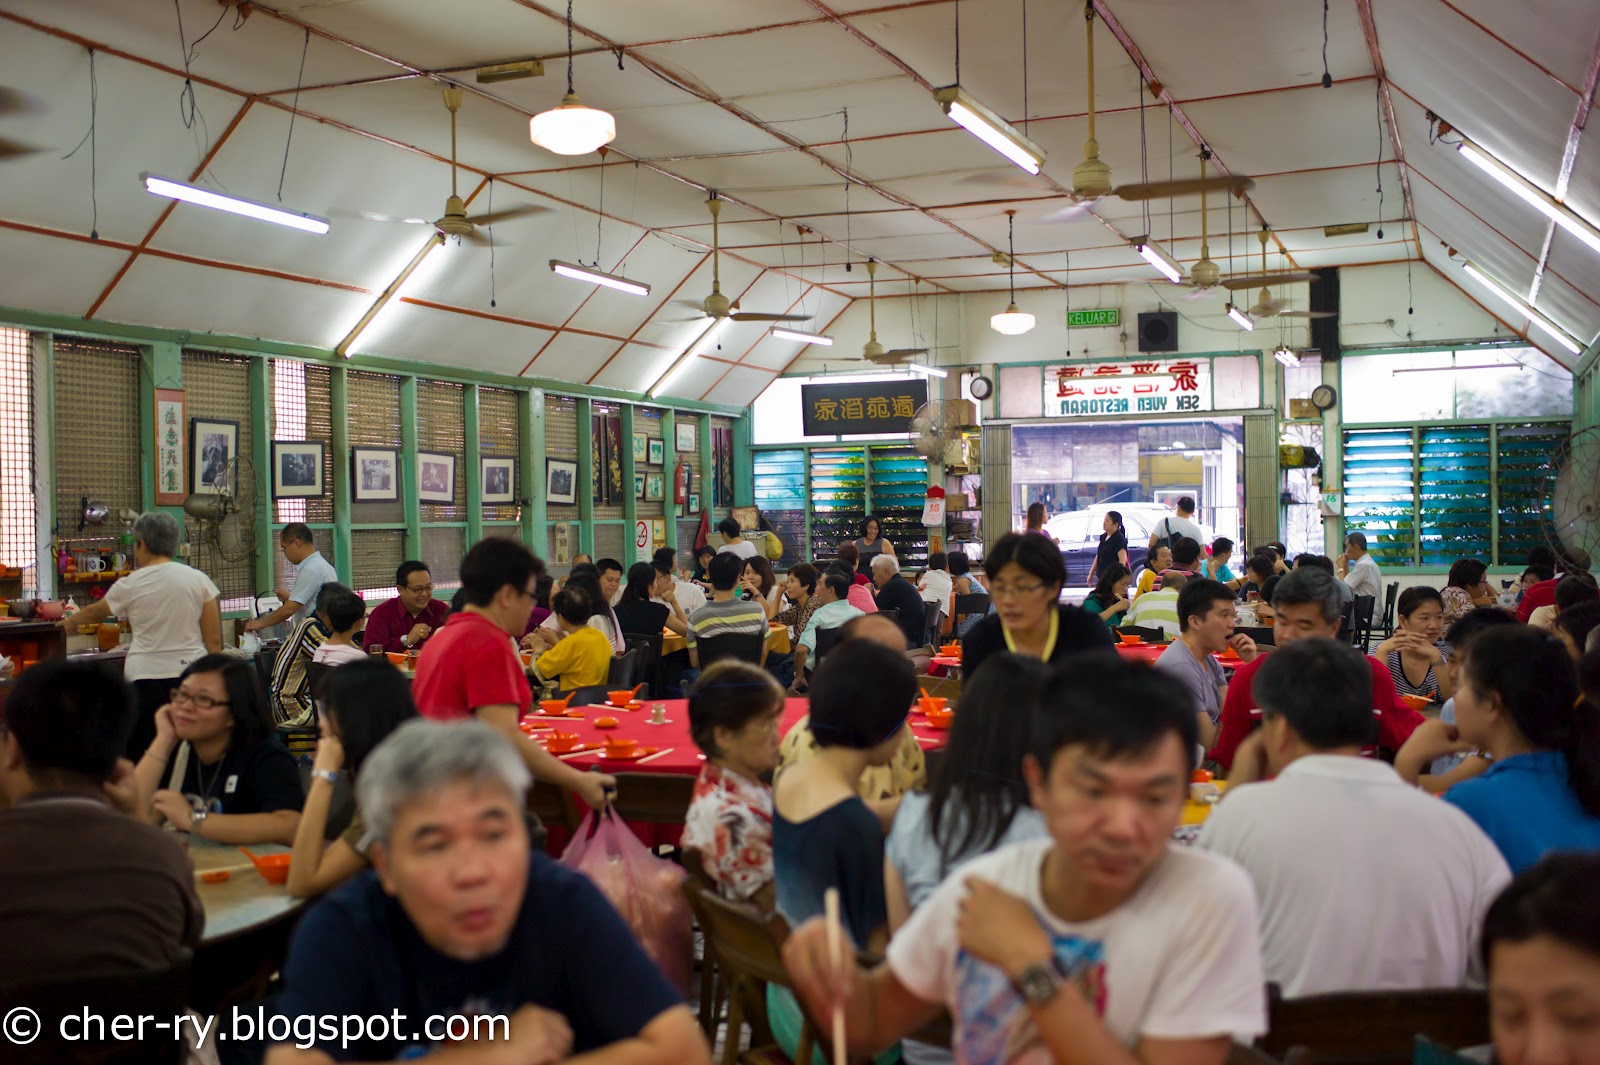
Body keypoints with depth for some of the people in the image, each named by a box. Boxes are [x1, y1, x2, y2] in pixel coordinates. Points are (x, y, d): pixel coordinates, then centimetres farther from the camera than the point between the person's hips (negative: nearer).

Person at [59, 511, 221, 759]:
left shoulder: (130, 586, 1)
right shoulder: (199, 580, 4)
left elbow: (94, 612, 21)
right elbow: (214, 641, 3)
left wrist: (70, 621, 41)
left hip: (146, 679, -2)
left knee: (138, 754, 6)